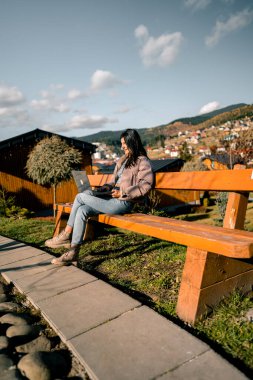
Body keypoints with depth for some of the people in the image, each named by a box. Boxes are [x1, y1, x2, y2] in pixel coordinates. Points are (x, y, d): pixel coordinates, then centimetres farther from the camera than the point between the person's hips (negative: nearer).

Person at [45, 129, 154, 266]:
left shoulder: (142, 161, -4)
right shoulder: (123, 160, 21)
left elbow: (145, 186, -15)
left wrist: (122, 193, -18)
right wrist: (108, 186, 5)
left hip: (123, 203, -8)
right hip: (113, 199, 8)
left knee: (80, 197, -14)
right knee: (82, 210, -15)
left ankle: (66, 235, -2)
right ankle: (73, 252, -10)